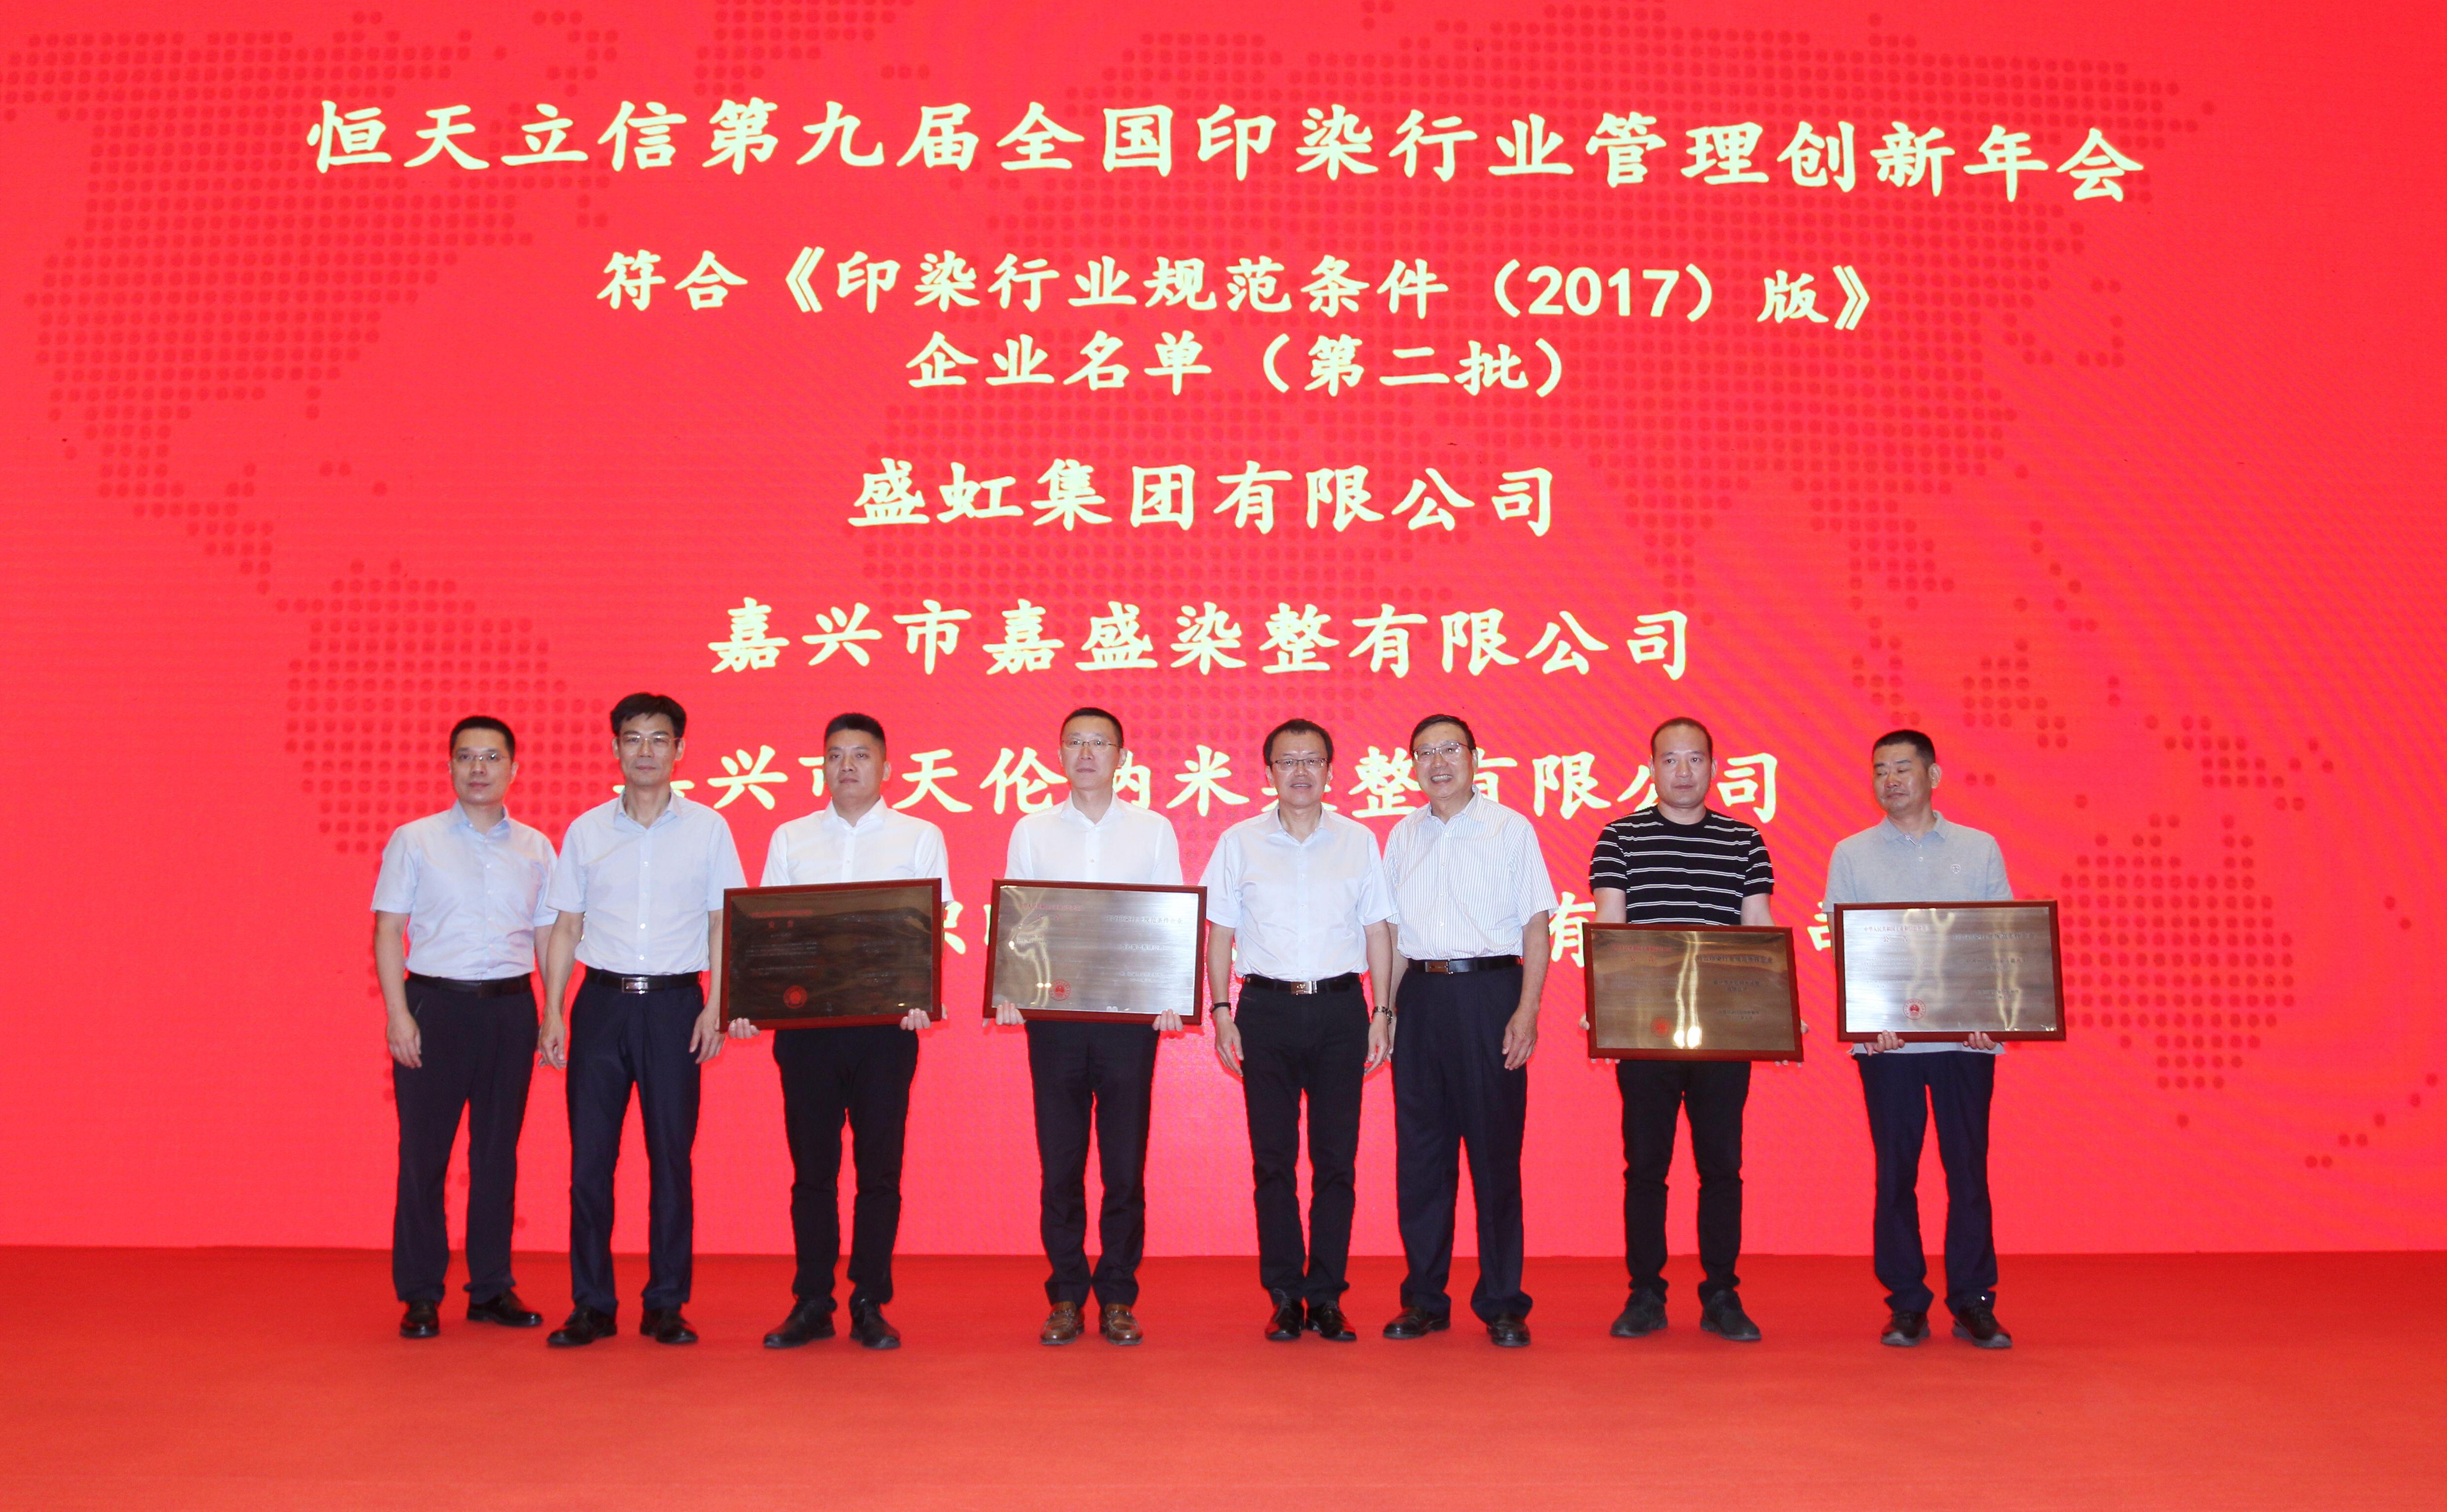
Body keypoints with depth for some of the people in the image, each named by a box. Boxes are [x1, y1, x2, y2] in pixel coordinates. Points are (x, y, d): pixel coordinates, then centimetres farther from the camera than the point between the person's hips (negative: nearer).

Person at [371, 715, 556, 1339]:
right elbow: (388, 931, 1)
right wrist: (398, 1014, -8)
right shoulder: (414, 841, 4)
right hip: (435, 1003, -2)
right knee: (423, 1151, 0)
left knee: (499, 1151, 7)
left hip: (510, 1007, 2)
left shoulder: (535, 848, 10)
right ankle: (420, 1295, 10)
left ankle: (492, 1288, 17)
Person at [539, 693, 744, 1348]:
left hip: (675, 1003, -1)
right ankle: (592, 1304, 12)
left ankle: (666, 1306, 12)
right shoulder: (586, 831, 9)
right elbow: (566, 929, 10)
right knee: (589, 1155, 1)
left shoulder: (707, 828, 5)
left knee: (672, 1156, 2)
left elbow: (722, 925, 5)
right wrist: (552, 1011, 2)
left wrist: (715, 1006, -5)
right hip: (602, 1000, 1)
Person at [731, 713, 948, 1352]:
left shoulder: (920, 838, 8)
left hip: (885, 1019, -2)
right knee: (812, 1166, 5)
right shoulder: (790, 839, 13)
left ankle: (870, 1305, 12)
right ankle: (811, 1304, 14)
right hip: (804, 1019, 2)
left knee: (879, 1167, 2)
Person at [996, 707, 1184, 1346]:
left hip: (1129, 1012, -1)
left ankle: (1117, 1298, 13)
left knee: (1125, 1163, 2)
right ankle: (1065, 1297, 15)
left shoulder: (1154, 830, 7)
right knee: (1059, 1162, 4)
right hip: (1052, 1010, 1)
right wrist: (1006, 992, -8)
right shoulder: (1032, 832, 10)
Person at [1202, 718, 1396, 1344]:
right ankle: (1285, 1297, 12)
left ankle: (1327, 1296, 11)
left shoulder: (1358, 841, 7)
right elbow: (1220, 933, 7)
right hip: (1266, 1009, 0)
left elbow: (1378, 930, 9)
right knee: (1273, 1159, 3)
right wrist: (1221, 1012, -1)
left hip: (1339, 1010, 0)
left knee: (1336, 1158, 2)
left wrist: (1383, 1012, 2)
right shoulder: (1239, 843, 6)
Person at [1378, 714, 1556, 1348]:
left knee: (1495, 1149, 0)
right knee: (1419, 1151, 6)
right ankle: (1424, 1299, 16)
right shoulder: (1403, 837, 13)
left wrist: (1527, 1010, -10)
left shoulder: (1510, 829, 2)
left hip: (1489, 992, -3)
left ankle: (1502, 1303, 10)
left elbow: (1536, 925, -1)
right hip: (1421, 994, 4)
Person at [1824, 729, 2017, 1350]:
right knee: (1895, 1172, 3)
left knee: (1969, 1169, 2)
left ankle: (1973, 1300, 13)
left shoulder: (1980, 849, 9)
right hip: (1886, 1040, 0)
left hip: (1966, 1037, 0)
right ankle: (1906, 1304, 11)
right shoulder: (1852, 855, 7)